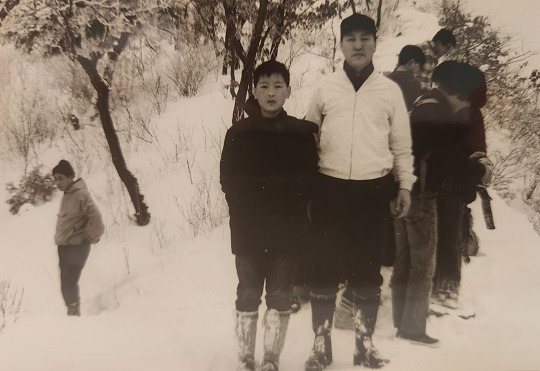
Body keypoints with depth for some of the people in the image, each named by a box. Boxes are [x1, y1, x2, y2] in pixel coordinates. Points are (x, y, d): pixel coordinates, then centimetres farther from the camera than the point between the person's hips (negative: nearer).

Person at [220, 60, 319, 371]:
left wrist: (292, 213, -6)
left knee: (281, 298, 6)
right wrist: (246, 213, -5)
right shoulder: (238, 133, 2)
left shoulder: (303, 132, 0)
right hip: (249, 231, 0)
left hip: (287, 231, 0)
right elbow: (229, 181, 3)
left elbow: (308, 180, 2)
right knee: (248, 296, 7)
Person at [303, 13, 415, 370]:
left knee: (368, 269, 7)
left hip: (374, 190, 0)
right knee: (325, 267, 3)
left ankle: (365, 342, 20)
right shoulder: (325, 88, 6)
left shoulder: (390, 90, 6)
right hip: (330, 188, 0)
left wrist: (405, 185, 4)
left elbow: (401, 144, 10)